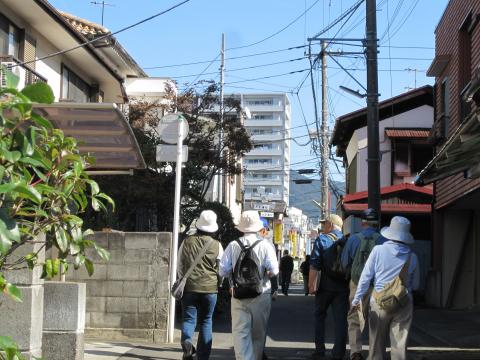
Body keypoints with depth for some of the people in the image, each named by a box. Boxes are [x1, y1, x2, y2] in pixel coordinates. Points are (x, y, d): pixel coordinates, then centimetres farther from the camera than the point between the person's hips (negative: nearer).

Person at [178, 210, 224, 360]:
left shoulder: (186, 242, 1)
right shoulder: (217, 246, -3)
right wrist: (217, 284, 22)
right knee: (206, 321, 11)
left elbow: (180, 266, 9)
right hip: (210, 288, 0)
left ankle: (186, 341, -25)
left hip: (189, 287, 0)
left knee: (189, 318, 5)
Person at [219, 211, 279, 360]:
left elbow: (223, 271, -4)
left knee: (240, 333, -3)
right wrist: (265, 275, 9)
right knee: (258, 334, 14)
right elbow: (274, 270, -11)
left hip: (238, 296, 0)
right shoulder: (265, 245, -5)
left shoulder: (233, 245, -1)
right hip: (261, 296, 0)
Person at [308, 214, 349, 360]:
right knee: (340, 319, 4)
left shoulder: (321, 239, -6)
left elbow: (314, 264, -12)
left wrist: (311, 284, -10)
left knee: (320, 316, 14)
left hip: (325, 286, -2)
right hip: (343, 286, 2)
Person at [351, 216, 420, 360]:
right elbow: (415, 284, 8)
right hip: (404, 305, 1)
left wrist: (357, 299, 6)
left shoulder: (378, 250, -7)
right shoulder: (412, 257, -2)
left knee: (377, 345, 9)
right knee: (400, 346, 4)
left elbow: (365, 277, -3)